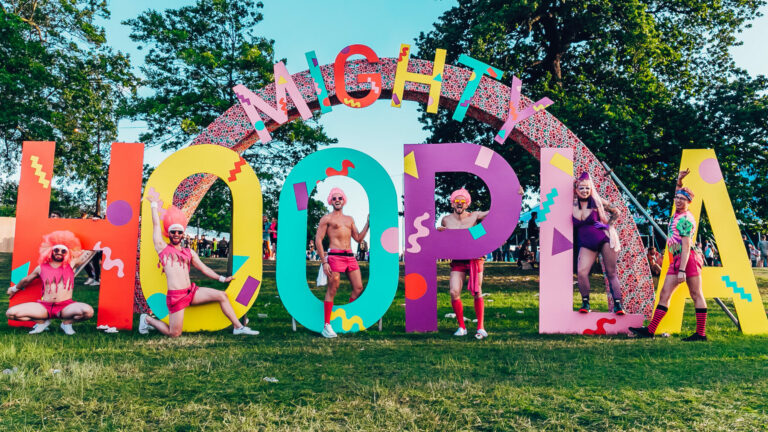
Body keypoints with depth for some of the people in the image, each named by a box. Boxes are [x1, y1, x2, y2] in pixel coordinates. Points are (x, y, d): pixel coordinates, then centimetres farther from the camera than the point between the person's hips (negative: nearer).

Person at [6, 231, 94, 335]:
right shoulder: (41, 267, 12)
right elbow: (26, 280, 32)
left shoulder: (71, 264, 8)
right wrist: (15, 288, 45)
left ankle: (67, 323, 0)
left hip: (66, 306, -2)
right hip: (44, 306, 2)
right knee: (10, 313, -16)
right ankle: (42, 321, 7)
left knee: (88, 311, -34)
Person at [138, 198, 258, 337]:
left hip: (192, 291, 5)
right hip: (175, 296, -5)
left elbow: (203, 268, 20)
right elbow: (156, 224, 7)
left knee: (222, 296, -8)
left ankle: (238, 327, -1)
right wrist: (154, 204, 18)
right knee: (174, 334, -4)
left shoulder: (189, 252, 17)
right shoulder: (162, 247, 4)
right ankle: (147, 319, 23)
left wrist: (221, 278, 16)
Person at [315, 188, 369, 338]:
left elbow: (358, 238, 22)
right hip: (335, 255, -6)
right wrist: (324, 262, -10)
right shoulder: (326, 218, 4)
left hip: (350, 256, 6)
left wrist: (367, 224, 13)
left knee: (358, 288, 3)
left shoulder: (350, 219, 22)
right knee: (332, 290, -6)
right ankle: (327, 326, 0)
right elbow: (318, 240, -2)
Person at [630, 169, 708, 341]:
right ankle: (650, 330, 2)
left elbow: (686, 246, -18)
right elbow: (678, 194, 38)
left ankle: (701, 334, 2)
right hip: (676, 261, 9)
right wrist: (679, 181, 24)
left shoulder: (686, 219, -11)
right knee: (664, 294, 4)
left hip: (689, 259, -9)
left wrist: (682, 270, -22)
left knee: (696, 295, -2)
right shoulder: (677, 213, 14)